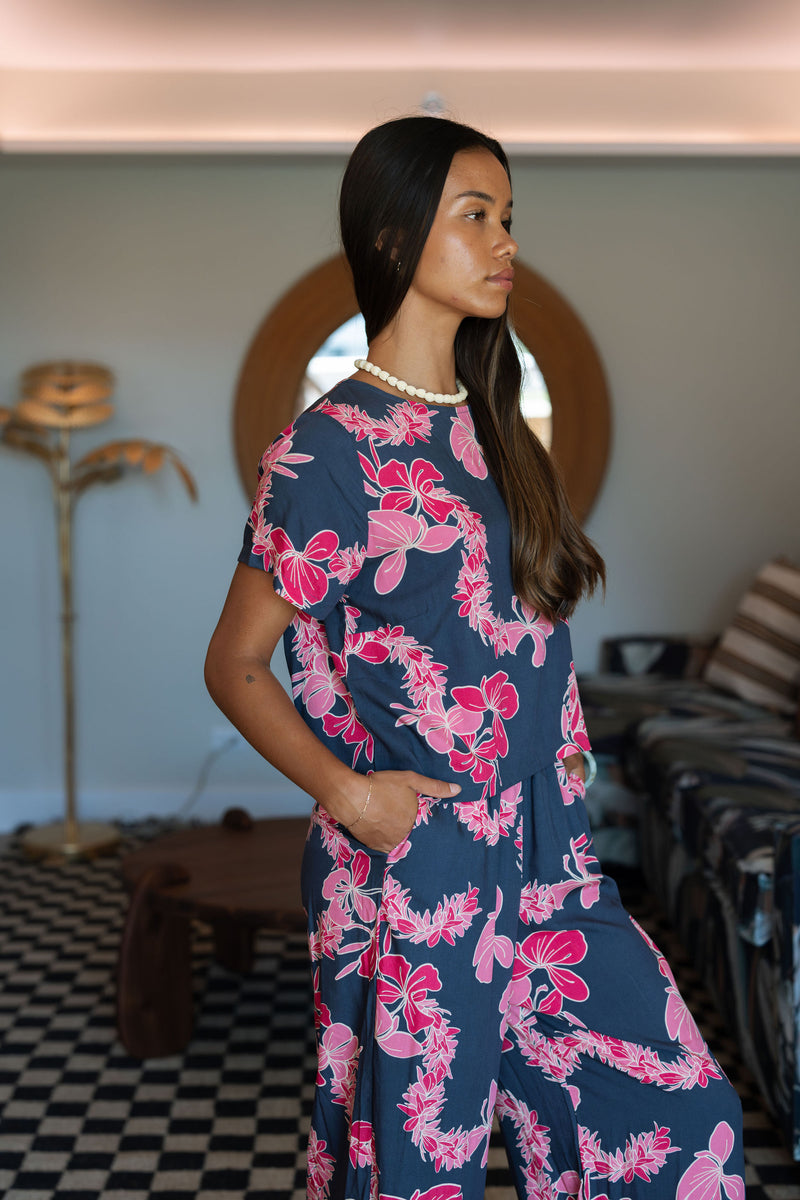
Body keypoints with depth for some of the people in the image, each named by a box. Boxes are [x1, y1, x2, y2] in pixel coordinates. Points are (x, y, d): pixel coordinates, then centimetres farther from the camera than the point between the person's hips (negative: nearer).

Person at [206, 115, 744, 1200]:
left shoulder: (491, 426, 10)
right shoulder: (329, 449, -13)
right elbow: (235, 667, -8)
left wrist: (567, 741, 8)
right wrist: (347, 792, -18)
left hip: (547, 851, 7)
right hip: (412, 858, -7)